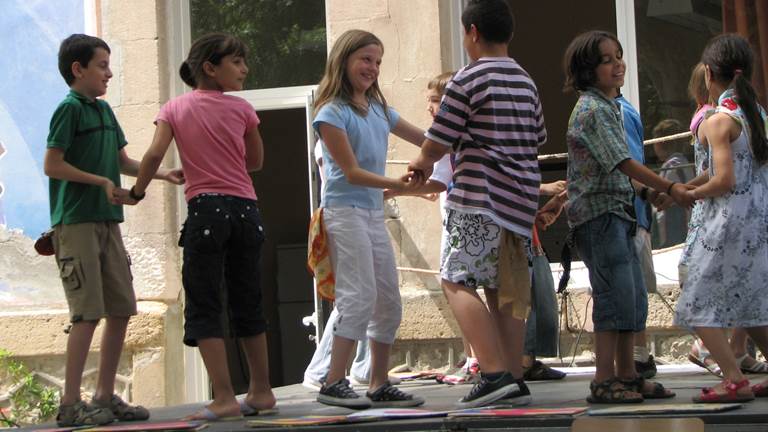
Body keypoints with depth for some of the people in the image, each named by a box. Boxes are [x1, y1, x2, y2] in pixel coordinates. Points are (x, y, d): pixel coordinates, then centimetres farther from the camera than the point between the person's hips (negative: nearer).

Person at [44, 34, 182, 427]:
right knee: (87, 314, -10)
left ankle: (105, 397, 16)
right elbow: (52, 165, -12)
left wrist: (161, 174, 11)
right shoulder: (69, 108, -8)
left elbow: (123, 161, 23)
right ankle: (70, 405, -7)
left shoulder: (103, 110, 16)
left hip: (107, 221, 8)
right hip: (76, 222, -8)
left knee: (121, 310, 8)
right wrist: (102, 181, -15)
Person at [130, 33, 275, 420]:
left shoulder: (175, 108, 3)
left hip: (205, 209, -2)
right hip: (245, 209, 2)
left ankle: (224, 398, -11)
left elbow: (154, 155, -8)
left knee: (204, 306, -1)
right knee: (247, 303, 15)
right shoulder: (241, 109, 5)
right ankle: (260, 391, 21)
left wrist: (137, 192, 6)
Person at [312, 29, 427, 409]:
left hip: (374, 213, 8)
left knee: (389, 301, 7)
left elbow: (425, 140, 19)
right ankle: (334, 384, -11)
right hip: (345, 210, -8)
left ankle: (379, 385, 13)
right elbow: (351, 172, -15)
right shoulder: (332, 112, -9)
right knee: (360, 296, -14)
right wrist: (396, 185, -26)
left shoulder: (378, 109, 12)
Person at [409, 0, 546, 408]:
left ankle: (495, 373, -18)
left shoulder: (468, 79, -7)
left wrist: (422, 163, 15)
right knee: (503, 289, 10)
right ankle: (514, 381, 7)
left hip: (480, 196, -8)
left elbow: (436, 144, -6)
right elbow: (537, 139, 24)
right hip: (522, 198, 8)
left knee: (457, 281, -6)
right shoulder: (526, 81, 16)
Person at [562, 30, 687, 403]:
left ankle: (627, 374, 15)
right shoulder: (591, 109, -13)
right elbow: (624, 163, -19)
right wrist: (669, 189, -20)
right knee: (615, 295, -11)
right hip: (598, 214, -10)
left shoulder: (609, 106, 17)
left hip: (618, 212, 10)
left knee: (633, 298, 10)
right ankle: (604, 382, -9)